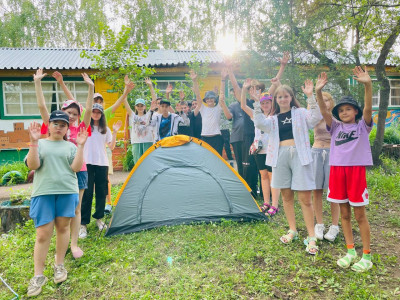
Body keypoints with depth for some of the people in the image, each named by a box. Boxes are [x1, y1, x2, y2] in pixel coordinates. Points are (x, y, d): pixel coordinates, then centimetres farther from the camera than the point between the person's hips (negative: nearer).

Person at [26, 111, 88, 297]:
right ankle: (38, 276, 12)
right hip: (43, 193, -1)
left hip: (67, 192, 1)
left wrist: (81, 145, -12)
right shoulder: (40, 144, 8)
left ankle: (59, 266, 28)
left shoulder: (71, 146, 9)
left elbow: (76, 168, -5)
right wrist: (33, 142, -15)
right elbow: (32, 166, -7)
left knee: (63, 228, 10)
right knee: (43, 234, -2)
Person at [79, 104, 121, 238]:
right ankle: (83, 224, 1)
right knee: (87, 193, -6)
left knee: (101, 192, 6)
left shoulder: (106, 129, 11)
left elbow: (111, 147, 5)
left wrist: (115, 132, -4)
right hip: (88, 163, -3)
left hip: (102, 164, 3)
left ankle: (98, 218, 24)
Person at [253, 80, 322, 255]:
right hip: (281, 156, 3)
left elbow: (316, 118, -10)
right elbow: (260, 124, -7)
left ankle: (311, 237, 8)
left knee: (305, 197, -4)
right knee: (286, 195, 11)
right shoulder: (273, 119, 14)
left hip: (299, 154, -3)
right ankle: (292, 231, 28)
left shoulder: (301, 113, 9)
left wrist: (310, 97, -16)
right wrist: (256, 103, -11)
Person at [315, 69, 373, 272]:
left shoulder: (362, 126, 3)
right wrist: (318, 92, -19)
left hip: (356, 169, -3)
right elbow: (324, 112, -4)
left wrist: (367, 85, -28)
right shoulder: (336, 127, 10)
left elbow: (368, 108, -14)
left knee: (360, 215, 3)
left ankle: (367, 256, 17)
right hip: (337, 170, 3)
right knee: (344, 213, 11)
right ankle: (350, 251, 25)